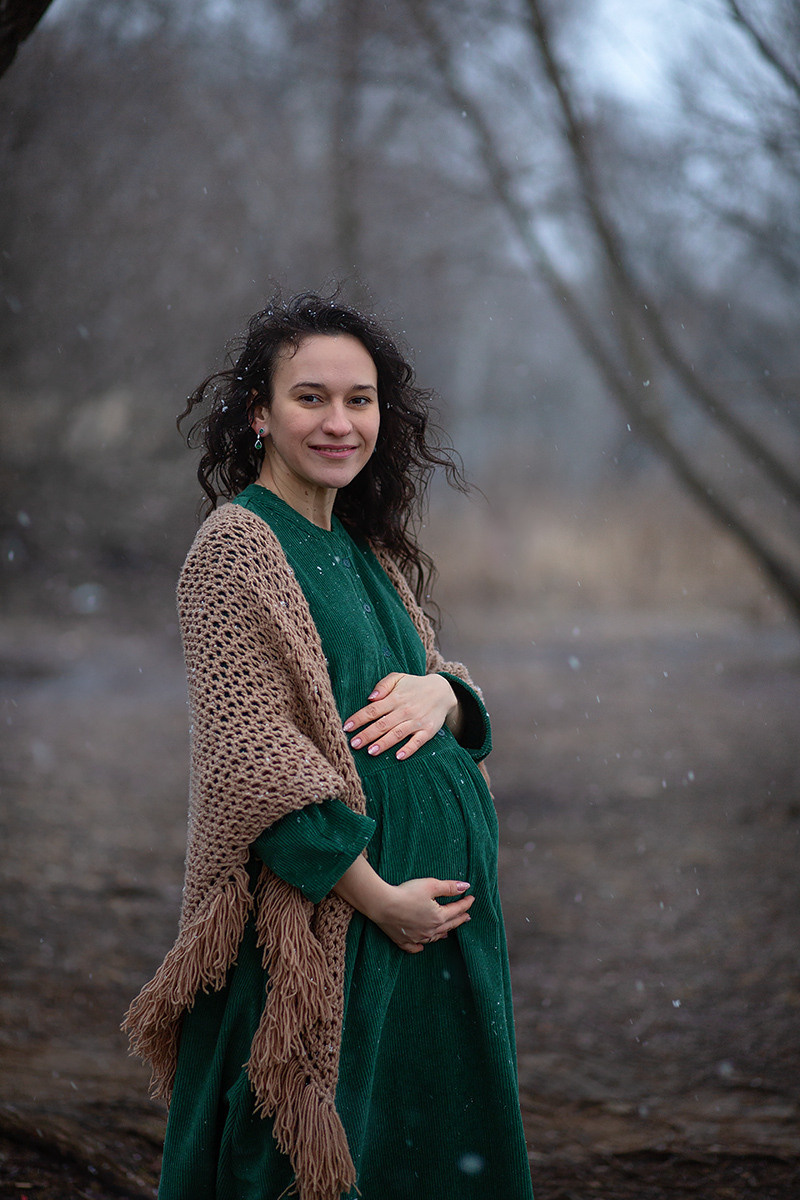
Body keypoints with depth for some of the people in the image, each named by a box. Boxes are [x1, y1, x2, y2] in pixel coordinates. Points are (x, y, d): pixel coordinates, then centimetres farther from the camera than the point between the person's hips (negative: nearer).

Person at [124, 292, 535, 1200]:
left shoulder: (369, 548, 12)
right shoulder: (234, 546, -12)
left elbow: (442, 684, 17)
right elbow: (255, 758, -18)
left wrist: (441, 689, -8)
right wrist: (375, 895, -18)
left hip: (436, 881, 8)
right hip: (323, 904, -8)